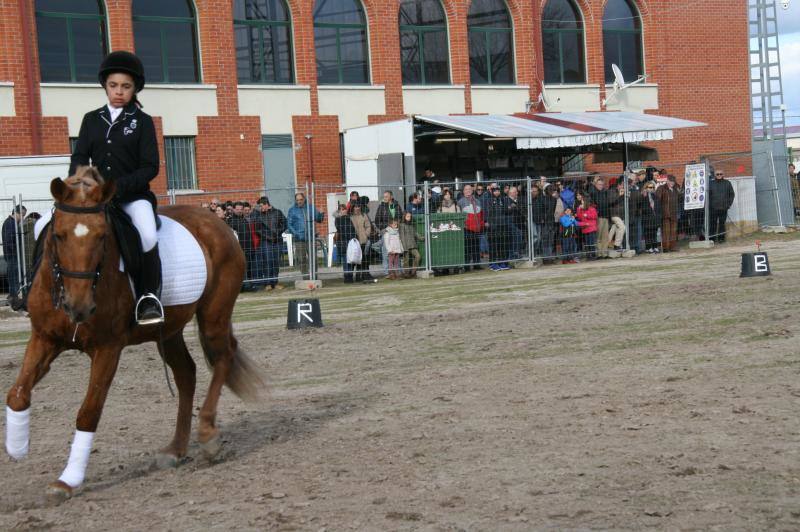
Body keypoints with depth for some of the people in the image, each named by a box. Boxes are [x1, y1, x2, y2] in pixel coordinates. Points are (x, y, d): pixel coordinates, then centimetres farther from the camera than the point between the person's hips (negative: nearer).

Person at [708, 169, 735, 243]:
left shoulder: (727, 183, 8)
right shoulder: (711, 184, 6)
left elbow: (732, 194, 11)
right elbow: (708, 195, 7)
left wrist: (729, 204, 3)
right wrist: (709, 205, -1)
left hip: (723, 208, 1)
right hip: (713, 208, -1)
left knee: (722, 223, 5)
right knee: (713, 224, -3)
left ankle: (721, 238, 12)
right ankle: (712, 238, 2)